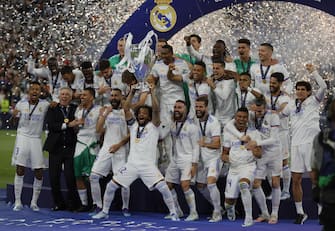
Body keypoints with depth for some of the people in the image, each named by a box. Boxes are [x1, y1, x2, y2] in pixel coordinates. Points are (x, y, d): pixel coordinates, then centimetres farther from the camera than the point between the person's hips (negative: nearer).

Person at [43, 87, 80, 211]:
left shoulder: (76, 109, 7)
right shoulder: (52, 109, 7)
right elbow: (50, 125, -8)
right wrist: (66, 125, -15)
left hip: (71, 148, -2)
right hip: (56, 147, 2)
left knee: (70, 177, -9)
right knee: (53, 178, 2)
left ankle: (73, 203, 5)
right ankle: (59, 203, 17)